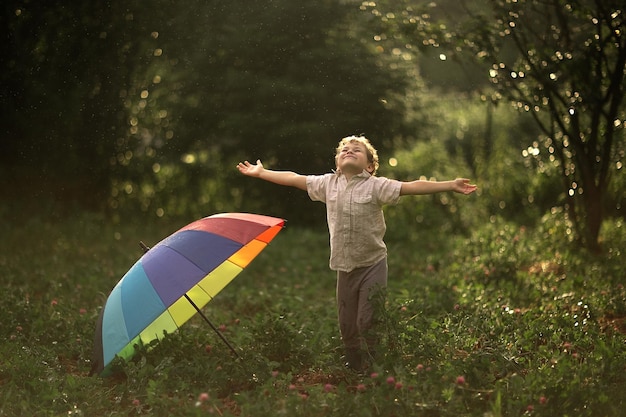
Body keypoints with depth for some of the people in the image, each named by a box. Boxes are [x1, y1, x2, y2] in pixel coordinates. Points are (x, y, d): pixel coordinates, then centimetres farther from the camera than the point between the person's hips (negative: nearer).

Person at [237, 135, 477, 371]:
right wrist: (261, 172, 17)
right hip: (344, 266, 4)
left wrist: (450, 185, -22)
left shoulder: (376, 186, -7)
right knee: (347, 324, 12)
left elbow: (412, 187, -14)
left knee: (368, 322, -6)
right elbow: (294, 179, 13)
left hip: (372, 265, -4)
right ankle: (353, 369, 28)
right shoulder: (327, 184, 5)